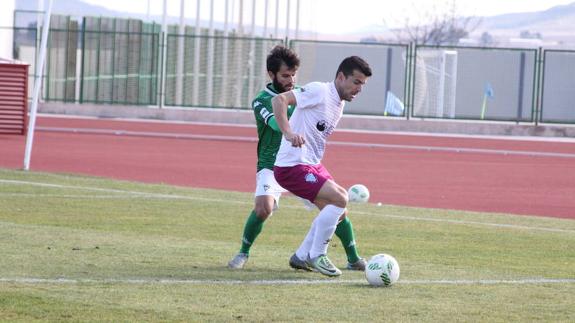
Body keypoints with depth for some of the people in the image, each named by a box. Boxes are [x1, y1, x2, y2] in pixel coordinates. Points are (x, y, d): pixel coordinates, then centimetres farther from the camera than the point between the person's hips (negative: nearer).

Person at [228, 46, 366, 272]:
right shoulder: (261, 100, -7)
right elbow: (277, 124, -25)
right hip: (272, 166, -4)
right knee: (263, 208, -28)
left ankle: (353, 259, 8)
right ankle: (243, 253, -3)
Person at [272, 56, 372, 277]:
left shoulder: (339, 104, 14)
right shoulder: (319, 91, -14)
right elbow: (279, 100, -25)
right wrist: (288, 133, -37)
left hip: (313, 165, 10)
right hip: (292, 166, -10)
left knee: (338, 211, 13)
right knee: (339, 199, -18)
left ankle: (301, 256, 23)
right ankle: (317, 255, -5)